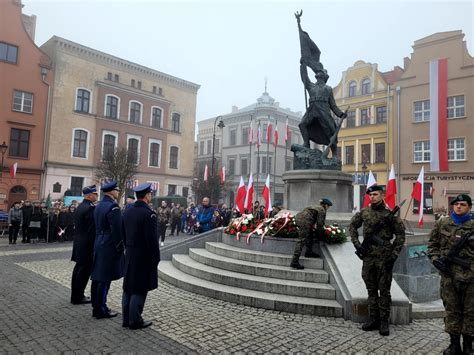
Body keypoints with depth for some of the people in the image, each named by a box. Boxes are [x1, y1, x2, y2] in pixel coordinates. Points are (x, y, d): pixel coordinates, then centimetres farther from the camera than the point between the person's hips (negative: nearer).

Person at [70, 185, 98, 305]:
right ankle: (78, 297, 7)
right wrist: (95, 246, -16)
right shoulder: (90, 208, -18)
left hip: (78, 243, 10)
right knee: (85, 270, -1)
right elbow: (92, 229, -21)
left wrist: (78, 241, 20)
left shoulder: (79, 207, 12)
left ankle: (75, 295, 26)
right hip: (87, 245, -10)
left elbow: (78, 226, 16)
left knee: (79, 268, 16)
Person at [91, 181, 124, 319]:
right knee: (105, 279, -1)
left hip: (98, 245, 10)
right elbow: (117, 230, -19)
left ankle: (96, 307, 26)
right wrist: (120, 248, -11)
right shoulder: (113, 207, -18)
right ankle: (101, 310, 9)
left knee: (98, 278, 15)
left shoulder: (99, 206, 11)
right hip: (109, 247, -9)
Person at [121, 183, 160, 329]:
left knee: (128, 288, 14)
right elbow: (152, 239, -19)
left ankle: (126, 319, 24)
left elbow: (123, 235, 13)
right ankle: (135, 320, 10)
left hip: (129, 255, 8)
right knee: (140, 290, 2)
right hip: (143, 257, -8)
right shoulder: (148, 213, -19)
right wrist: (155, 259, -11)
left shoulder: (127, 212, 6)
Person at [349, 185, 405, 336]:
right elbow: (352, 226, 15)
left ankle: (384, 321, 15)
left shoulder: (390, 214, -6)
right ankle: (373, 319, 23)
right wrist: (356, 243, 3)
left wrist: (394, 254, -8)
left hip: (384, 257, -4)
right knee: (371, 289, 12)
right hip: (368, 256, 4)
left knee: (384, 290, 5)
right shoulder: (364, 212, 4)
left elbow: (400, 234, -3)